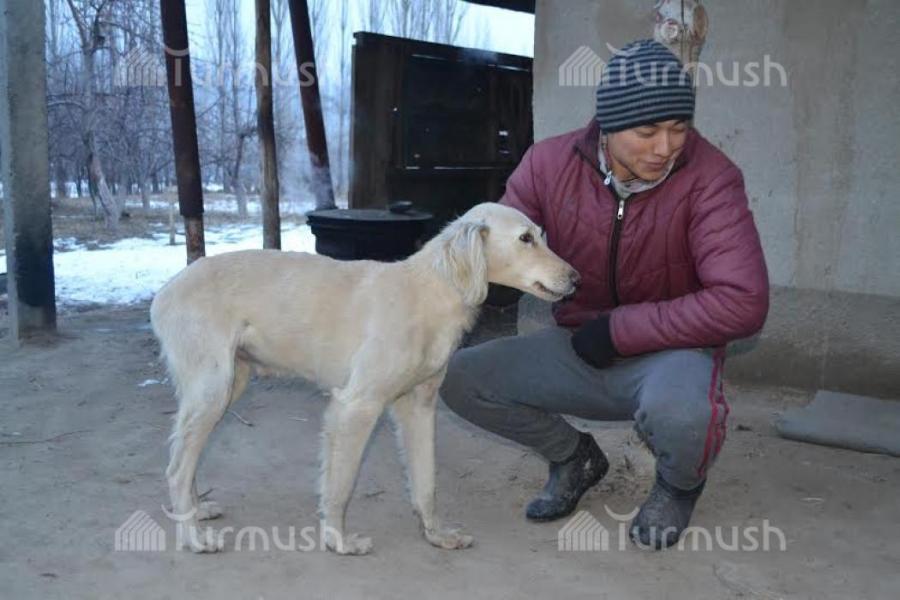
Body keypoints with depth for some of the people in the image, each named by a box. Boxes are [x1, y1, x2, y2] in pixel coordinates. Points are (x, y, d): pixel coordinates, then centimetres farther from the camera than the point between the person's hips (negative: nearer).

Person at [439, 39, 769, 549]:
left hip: (669, 350, -4)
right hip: (579, 350, 4)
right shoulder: (550, 163, -10)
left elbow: (743, 303, -28)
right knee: (458, 377, -11)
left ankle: (680, 484, 3)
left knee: (676, 409, -39)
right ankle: (574, 457, 16)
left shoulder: (709, 177, -21)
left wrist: (619, 329, -23)